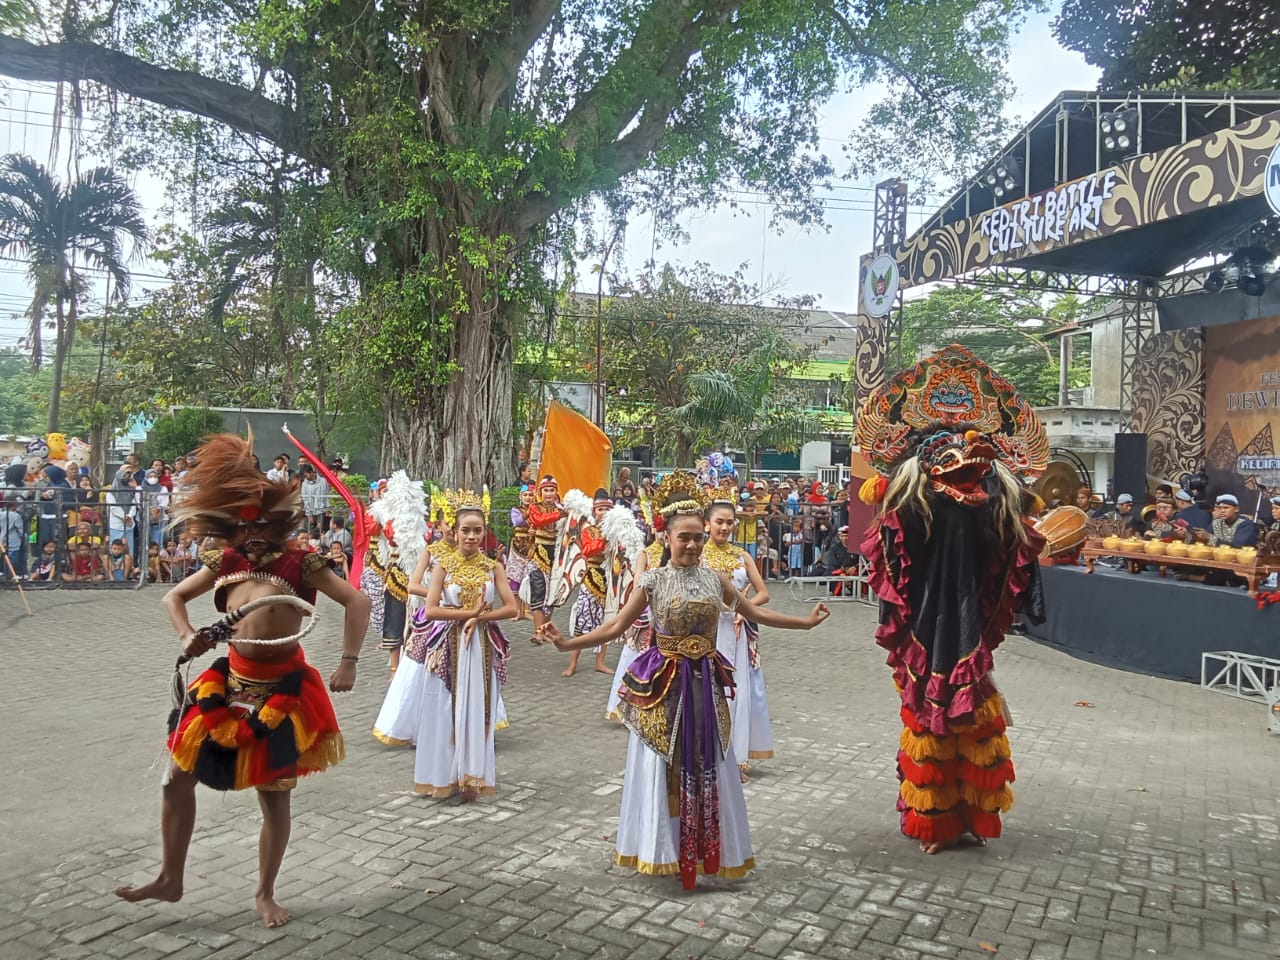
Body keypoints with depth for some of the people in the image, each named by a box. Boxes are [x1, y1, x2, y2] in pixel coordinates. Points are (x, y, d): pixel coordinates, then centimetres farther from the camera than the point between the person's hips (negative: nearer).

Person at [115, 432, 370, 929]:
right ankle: (170, 878, 27)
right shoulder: (224, 561, 5)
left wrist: (348, 663, -18)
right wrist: (187, 634, -3)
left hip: (284, 689, -4)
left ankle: (265, 894, 27)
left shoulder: (299, 563, -6)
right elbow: (174, 597, 17)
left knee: (275, 794, 7)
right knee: (179, 773, 6)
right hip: (231, 681, 4)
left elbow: (357, 602, -11)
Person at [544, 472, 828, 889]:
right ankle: (665, 849, 22)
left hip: (704, 685, 3)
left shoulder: (714, 580, 2)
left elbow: (756, 612, 13)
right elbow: (616, 626, -6)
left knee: (706, 768, 11)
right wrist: (567, 642, -16)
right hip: (663, 685, -3)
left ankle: (703, 848, 26)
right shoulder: (653, 581, -7)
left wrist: (805, 622, 14)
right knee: (663, 769, 6)